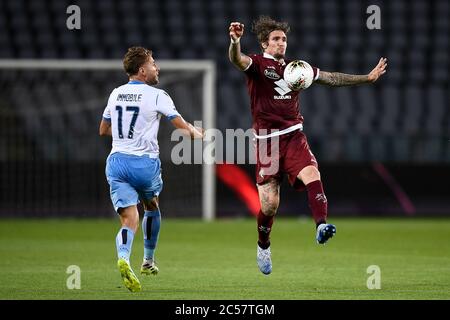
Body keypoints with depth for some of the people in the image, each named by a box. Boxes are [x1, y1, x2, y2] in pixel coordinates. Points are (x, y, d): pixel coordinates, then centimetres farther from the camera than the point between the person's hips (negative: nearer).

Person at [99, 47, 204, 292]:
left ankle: (123, 258, -35)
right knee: (152, 207, 26)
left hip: (116, 161, 3)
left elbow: (104, 130, 21)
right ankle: (148, 261, 36)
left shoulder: (115, 94, 10)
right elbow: (183, 128, -3)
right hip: (145, 162, -3)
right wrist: (197, 134, 18)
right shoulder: (157, 96, -6)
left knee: (129, 220, -5)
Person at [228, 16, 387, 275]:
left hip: (294, 136, 3)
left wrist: (367, 78, 20)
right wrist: (235, 41, -46)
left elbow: (331, 78, 22)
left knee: (312, 175, -26)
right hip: (267, 139, -3)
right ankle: (263, 246, 23)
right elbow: (238, 60, -23)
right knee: (270, 203, -3)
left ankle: (322, 226, -41)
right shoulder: (257, 64, 0)